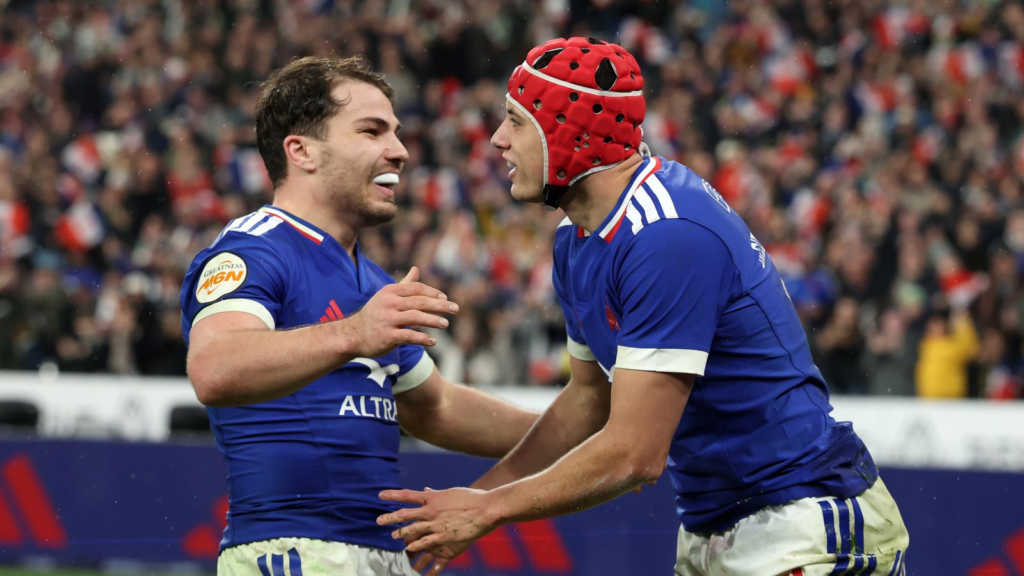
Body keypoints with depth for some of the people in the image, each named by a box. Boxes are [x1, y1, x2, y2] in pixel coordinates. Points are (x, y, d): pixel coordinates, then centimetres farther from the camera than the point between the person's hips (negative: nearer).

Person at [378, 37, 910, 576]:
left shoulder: (668, 238, -23)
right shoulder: (576, 241, 8)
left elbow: (635, 455, -23)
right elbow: (590, 396, 21)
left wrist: (490, 510, -12)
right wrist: (470, 501, 13)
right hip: (707, 532, 9)